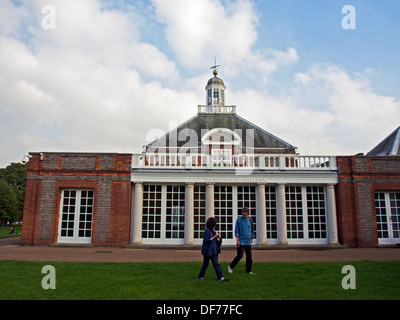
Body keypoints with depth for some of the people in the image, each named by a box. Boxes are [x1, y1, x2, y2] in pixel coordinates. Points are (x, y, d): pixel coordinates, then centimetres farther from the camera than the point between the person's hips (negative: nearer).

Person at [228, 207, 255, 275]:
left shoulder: (250, 219, 9)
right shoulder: (239, 219, -4)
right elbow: (236, 230, -5)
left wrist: (251, 239, 17)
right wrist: (237, 240, -11)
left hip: (248, 241, 5)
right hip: (241, 241, -5)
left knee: (249, 256, 6)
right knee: (240, 255, -7)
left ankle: (248, 270, 17)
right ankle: (230, 266, 11)